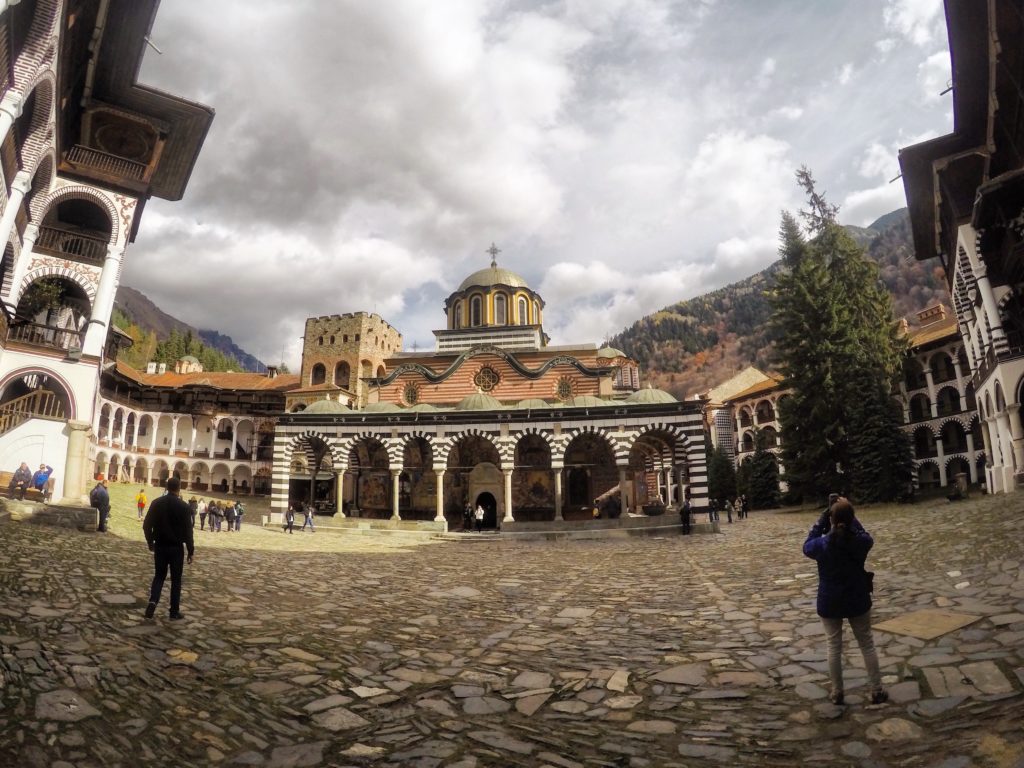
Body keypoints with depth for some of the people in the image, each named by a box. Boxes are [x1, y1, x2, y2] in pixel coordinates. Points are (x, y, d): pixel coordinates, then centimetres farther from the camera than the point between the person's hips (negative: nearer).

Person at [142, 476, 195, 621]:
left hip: (160, 546, 3)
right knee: (176, 579, 8)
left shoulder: (156, 503, -1)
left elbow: (146, 525, 2)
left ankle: (153, 601, -6)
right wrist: (191, 551, -3)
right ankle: (174, 612, 12)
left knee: (159, 576, 17)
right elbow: (188, 531, -11)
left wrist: (150, 542, 17)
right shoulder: (184, 507, -11)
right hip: (176, 548, -3)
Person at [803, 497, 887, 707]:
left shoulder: (823, 545, -19)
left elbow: (807, 546, 2)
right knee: (867, 645, 16)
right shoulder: (861, 541, -15)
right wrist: (849, 512, 4)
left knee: (834, 647, 11)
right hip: (858, 600, 1)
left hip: (829, 603, -1)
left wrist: (821, 520, -1)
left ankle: (837, 692, 19)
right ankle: (877, 691, 23)